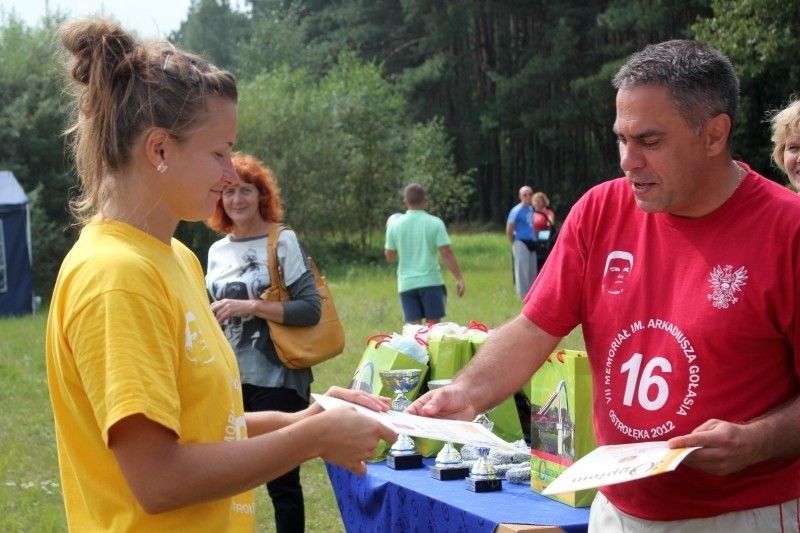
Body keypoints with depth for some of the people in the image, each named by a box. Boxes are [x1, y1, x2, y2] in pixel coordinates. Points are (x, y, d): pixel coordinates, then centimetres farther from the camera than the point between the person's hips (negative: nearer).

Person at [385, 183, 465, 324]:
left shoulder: (394, 225, 1)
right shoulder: (434, 223, -6)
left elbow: (390, 257, 10)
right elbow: (447, 254, -10)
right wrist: (459, 279, -6)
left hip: (406, 284, 2)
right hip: (430, 281, -2)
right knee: (433, 324, 4)